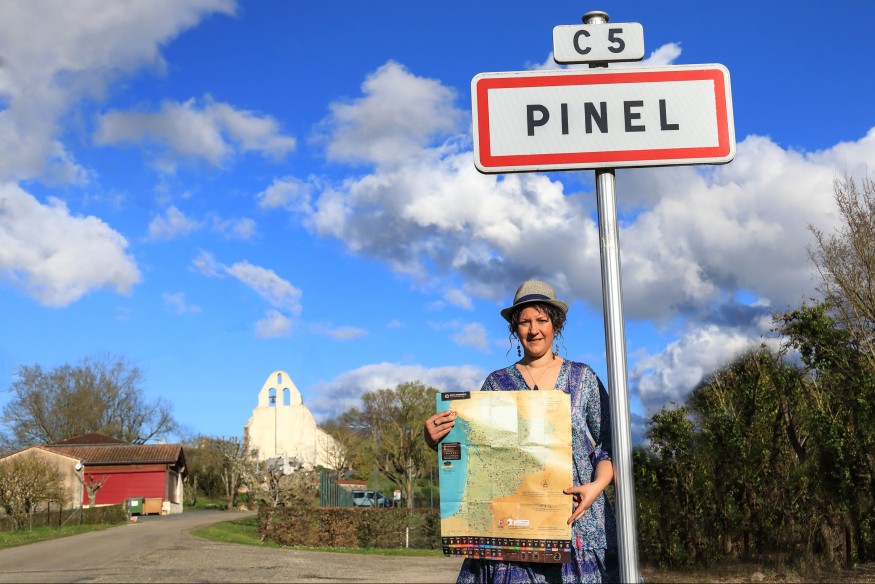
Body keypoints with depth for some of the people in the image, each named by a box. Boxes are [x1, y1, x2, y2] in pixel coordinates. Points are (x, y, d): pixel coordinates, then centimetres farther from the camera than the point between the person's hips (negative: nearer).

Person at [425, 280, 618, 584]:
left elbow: (609, 444, 6)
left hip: (577, 516, 0)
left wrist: (597, 485, -12)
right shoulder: (497, 382, 9)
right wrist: (436, 441, -12)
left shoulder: (583, 377, 8)